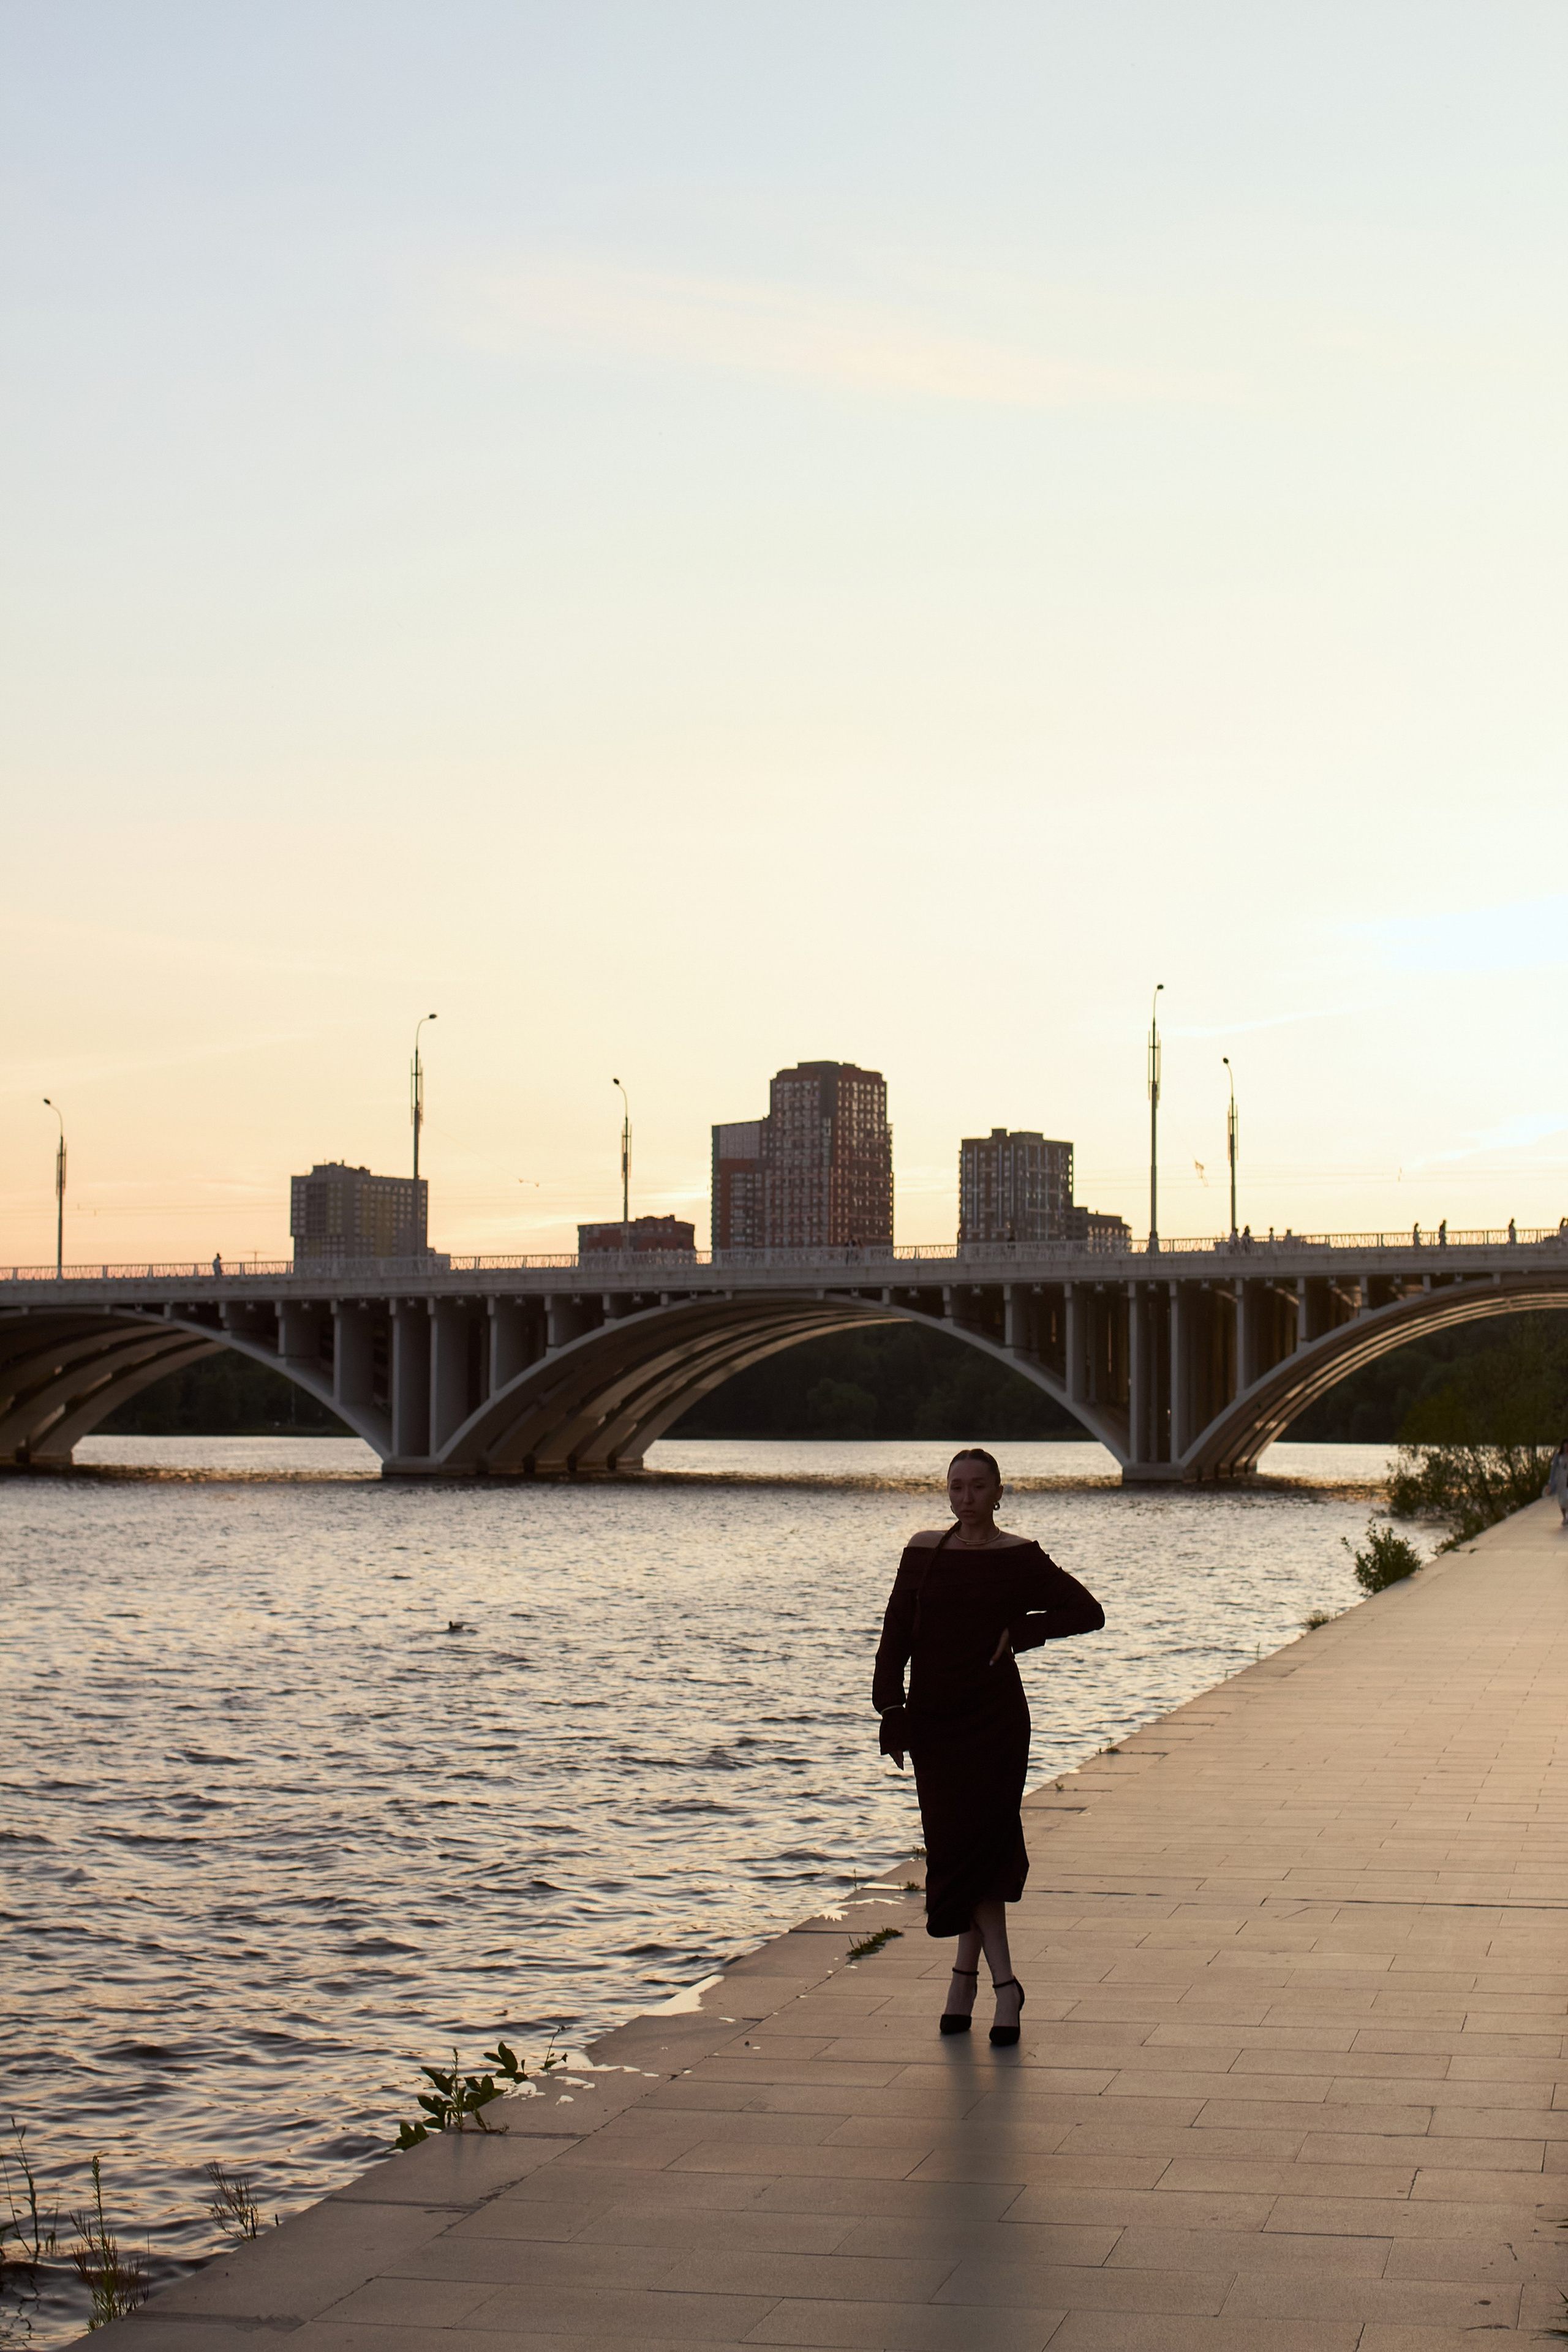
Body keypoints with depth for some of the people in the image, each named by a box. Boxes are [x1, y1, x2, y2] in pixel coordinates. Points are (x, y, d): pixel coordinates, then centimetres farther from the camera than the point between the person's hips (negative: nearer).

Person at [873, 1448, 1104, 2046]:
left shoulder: (1018, 1558, -1)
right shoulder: (923, 1551, 6)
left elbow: (1088, 1611, 0)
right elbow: (896, 1634, 4)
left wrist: (1020, 1632, -8)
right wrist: (891, 1708, -5)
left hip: (995, 1718, -2)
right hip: (932, 1717, 3)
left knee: (973, 1844, -8)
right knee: (957, 1845, 1)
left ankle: (966, 1971, 3)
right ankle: (1003, 1983, 8)